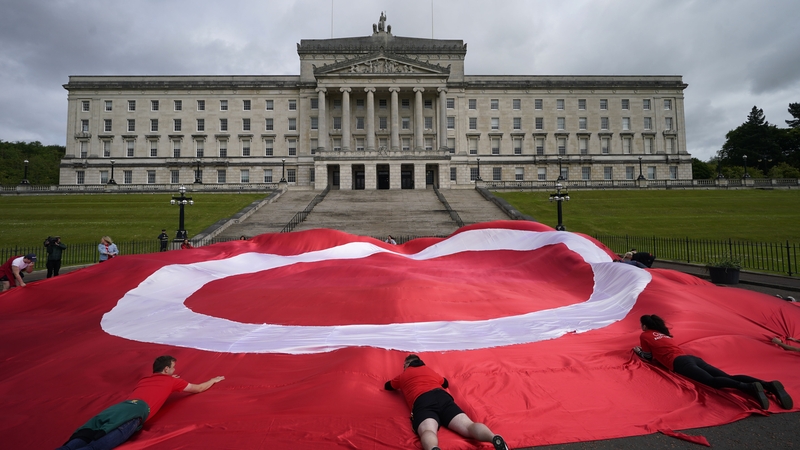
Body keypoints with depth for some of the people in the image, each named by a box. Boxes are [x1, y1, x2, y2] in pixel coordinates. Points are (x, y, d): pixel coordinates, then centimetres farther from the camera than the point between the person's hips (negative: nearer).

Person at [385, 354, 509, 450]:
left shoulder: (403, 375, 35)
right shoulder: (430, 371, 41)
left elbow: (387, 386, 54)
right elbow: (446, 383, 61)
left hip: (421, 402, -3)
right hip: (442, 396, 3)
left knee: (427, 431, -32)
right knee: (468, 426, -16)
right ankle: (494, 439, -48)